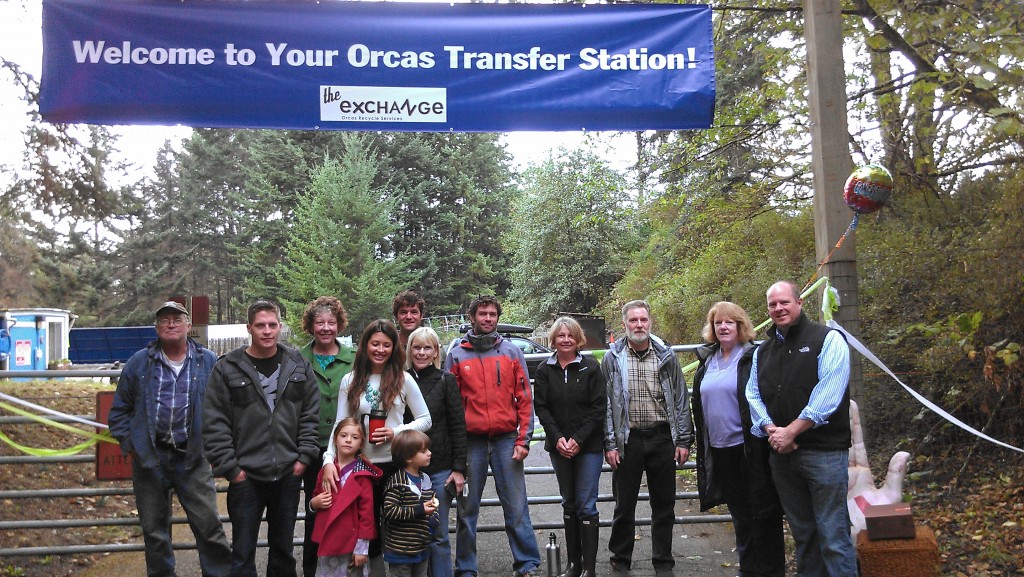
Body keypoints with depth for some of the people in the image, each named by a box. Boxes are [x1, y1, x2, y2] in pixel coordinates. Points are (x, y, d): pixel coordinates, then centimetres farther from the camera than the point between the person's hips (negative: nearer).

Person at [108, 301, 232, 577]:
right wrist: (128, 444, 4)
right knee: (154, 530, 12)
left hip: (193, 458, -1)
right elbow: (120, 409, 12)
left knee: (209, 525, -3)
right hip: (150, 459, 2)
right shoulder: (139, 363, 5)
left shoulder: (208, 362, 3)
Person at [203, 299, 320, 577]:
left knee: (283, 548, 15)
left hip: (289, 474, 2)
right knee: (243, 553, 5)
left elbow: (311, 415, 5)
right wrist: (229, 468, -9)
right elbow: (214, 424, -5)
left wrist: (305, 456, -3)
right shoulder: (227, 369, -4)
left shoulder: (299, 366, 4)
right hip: (246, 476, -2)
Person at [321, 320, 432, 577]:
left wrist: (395, 432, -14)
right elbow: (340, 425, -1)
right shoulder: (350, 381, 2)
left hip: (395, 464, -1)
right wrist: (329, 459, -15)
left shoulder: (403, 379, -2)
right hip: (361, 465, 2)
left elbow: (425, 420, 1)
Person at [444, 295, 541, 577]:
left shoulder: (512, 353, 7)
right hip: (470, 442, 0)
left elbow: (525, 399, 5)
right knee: (468, 508, 6)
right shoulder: (456, 355, 5)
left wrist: (523, 440, -3)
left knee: (516, 506, 1)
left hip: (506, 439, 0)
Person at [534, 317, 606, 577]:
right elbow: (541, 407, 2)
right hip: (559, 446, 3)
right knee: (569, 504, 11)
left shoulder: (590, 367, -4)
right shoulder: (545, 370, 3)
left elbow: (599, 407, -6)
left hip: (588, 446, -3)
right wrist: (558, 438, -10)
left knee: (586, 505, -4)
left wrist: (579, 439, -13)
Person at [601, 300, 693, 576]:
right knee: (624, 506, 8)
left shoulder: (666, 355, 4)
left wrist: (683, 439, 1)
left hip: (662, 438, 1)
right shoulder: (612, 358, 1)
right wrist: (609, 444, -5)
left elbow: (680, 399, 5)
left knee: (664, 506, 9)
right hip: (627, 440, -1)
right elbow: (605, 404, 1)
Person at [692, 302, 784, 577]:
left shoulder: (753, 358, -8)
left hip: (748, 448, -6)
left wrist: (762, 443, -15)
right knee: (739, 513, 16)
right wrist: (702, 445, 18)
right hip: (720, 449, 6)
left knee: (762, 513, 2)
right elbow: (699, 407, 18)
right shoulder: (707, 361, 11)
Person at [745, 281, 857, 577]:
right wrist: (770, 428, -9)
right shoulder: (763, 351, 16)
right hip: (781, 453, 6)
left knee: (833, 535, -4)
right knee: (802, 532, 14)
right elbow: (753, 394, 10)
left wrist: (791, 431, -16)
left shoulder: (828, 339, -3)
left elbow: (828, 394, -14)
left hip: (824, 452, -6)